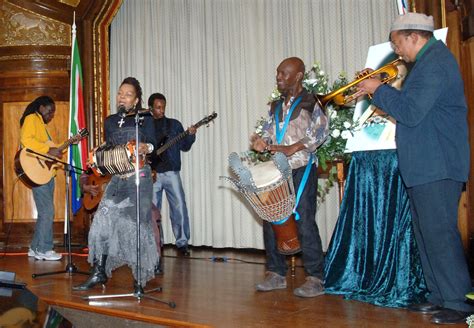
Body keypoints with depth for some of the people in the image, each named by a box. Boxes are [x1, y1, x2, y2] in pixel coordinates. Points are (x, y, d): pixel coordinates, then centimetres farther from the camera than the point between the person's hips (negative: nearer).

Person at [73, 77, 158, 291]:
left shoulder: (145, 119, 3)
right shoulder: (110, 121, 17)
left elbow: (152, 144, -8)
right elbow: (107, 149, 22)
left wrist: (145, 148, -28)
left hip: (139, 178, -4)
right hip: (117, 179, 5)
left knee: (136, 225, -2)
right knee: (102, 222, -5)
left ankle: (140, 278, 11)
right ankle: (99, 272, 6)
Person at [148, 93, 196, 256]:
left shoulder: (174, 124, 10)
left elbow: (185, 147, 7)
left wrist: (190, 135, -11)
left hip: (171, 172, -1)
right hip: (152, 173, 1)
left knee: (179, 207, -7)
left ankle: (182, 242, 2)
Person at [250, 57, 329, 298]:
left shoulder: (310, 102, -1)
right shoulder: (275, 107, 18)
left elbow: (321, 131, -12)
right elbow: (268, 133, 15)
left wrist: (291, 148, -20)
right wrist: (263, 143, -9)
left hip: (302, 169, -6)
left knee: (304, 222, -9)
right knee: (270, 220, 5)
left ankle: (315, 279, -1)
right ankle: (276, 274, 16)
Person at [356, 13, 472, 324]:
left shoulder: (434, 63, -15)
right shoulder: (429, 60, 19)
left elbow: (411, 113, -22)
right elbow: (411, 104, 20)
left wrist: (379, 89, -9)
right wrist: (377, 89, 11)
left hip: (437, 167, -11)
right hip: (425, 166, 11)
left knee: (439, 233, -7)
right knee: (427, 232, 14)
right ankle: (440, 296, 24)